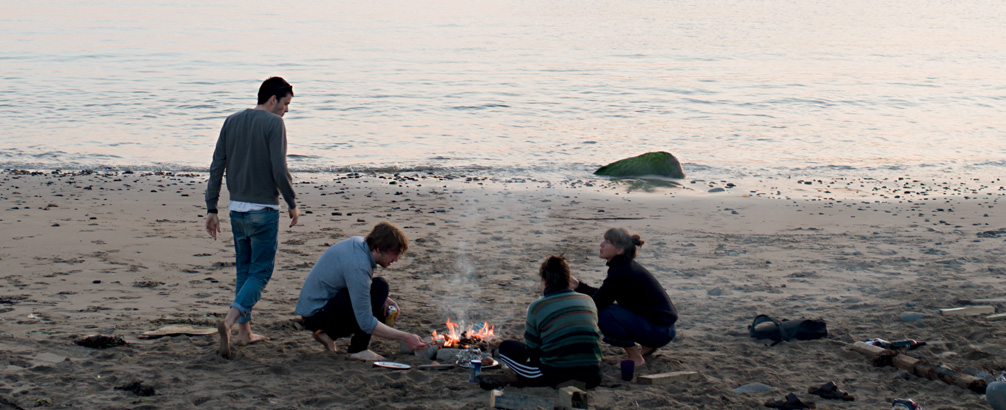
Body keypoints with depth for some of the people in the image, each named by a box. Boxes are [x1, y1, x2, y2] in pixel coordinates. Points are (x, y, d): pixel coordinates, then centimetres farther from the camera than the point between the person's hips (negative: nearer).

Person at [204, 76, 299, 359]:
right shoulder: (274, 124, -10)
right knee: (261, 272, -2)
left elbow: (216, 167, 7)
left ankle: (244, 332, 18)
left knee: (244, 270, 16)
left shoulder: (231, 122, 9)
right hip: (263, 210, -6)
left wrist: (211, 209, 11)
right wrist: (292, 204, -3)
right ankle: (229, 321, -20)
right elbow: (279, 169, -16)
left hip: (236, 208, 6)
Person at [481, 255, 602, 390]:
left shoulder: (537, 307, -2)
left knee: (506, 347, 13)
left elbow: (531, 349, 4)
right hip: (592, 376, 4)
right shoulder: (588, 300, 8)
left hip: (557, 376, -4)